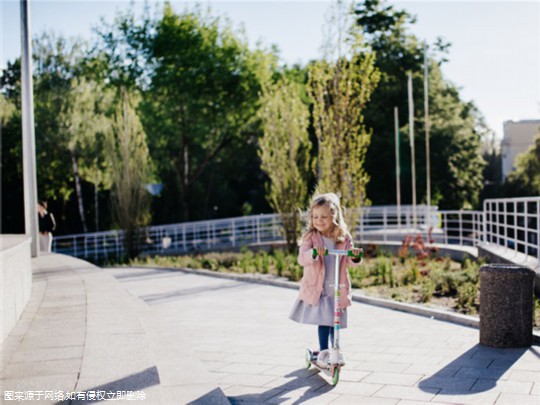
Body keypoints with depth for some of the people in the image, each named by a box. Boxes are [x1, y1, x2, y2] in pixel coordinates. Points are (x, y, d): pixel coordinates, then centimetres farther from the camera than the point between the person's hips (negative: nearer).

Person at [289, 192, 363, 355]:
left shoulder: (344, 238, 0)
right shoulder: (310, 237, -8)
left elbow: (349, 261, -4)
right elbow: (302, 259, -20)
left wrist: (355, 256, -27)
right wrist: (313, 253, -40)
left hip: (337, 290, 3)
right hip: (316, 289, -3)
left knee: (335, 324, 14)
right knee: (324, 322, -9)